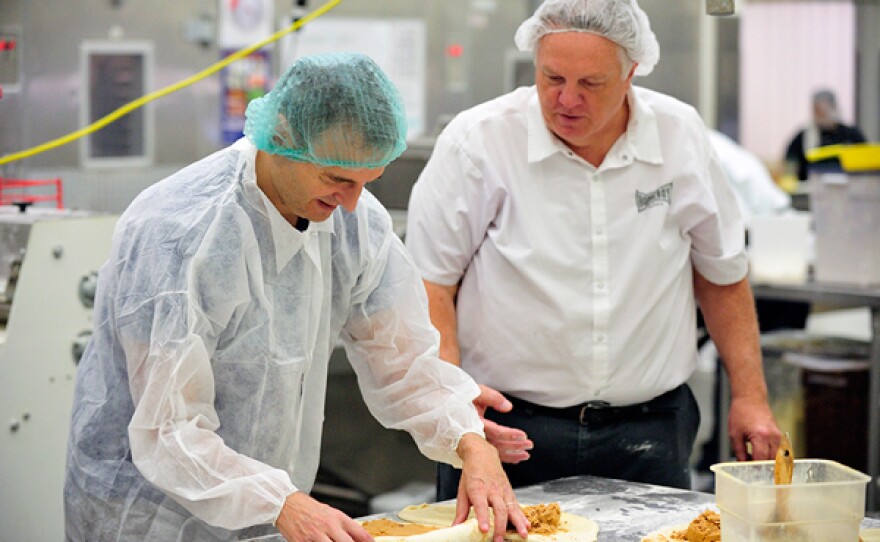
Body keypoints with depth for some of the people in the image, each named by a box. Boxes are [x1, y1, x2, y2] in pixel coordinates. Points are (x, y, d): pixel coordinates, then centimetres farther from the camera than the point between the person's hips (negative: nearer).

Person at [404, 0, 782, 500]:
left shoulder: (681, 135, 2)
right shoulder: (477, 142, -8)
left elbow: (722, 274, 13)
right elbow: (429, 284, -5)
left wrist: (750, 395, 9)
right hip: (509, 429, -2)